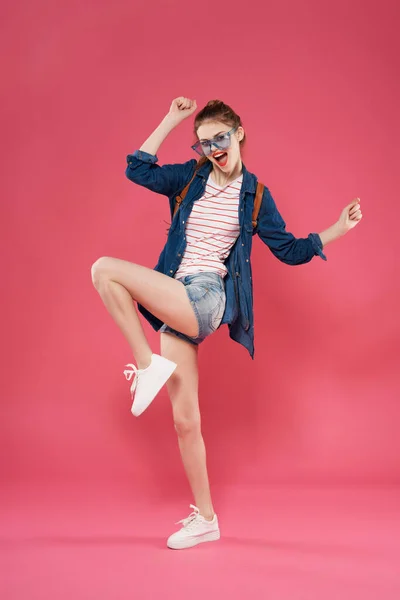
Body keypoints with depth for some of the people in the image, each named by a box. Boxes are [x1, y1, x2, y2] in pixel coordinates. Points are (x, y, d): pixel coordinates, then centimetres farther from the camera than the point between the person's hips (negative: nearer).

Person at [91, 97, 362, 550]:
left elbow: (289, 250, 10)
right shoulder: (190, 178, 13)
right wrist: (172, 120, 5)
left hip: (206, 300, -4)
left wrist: (339, 228, 0)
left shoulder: (254, 195, 6)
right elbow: (137, 169, 4)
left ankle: (147, 363, -10)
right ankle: (204, 519, 17)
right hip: (177, 304, 4)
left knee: (104, 269, -19)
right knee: (184, 420, 4)